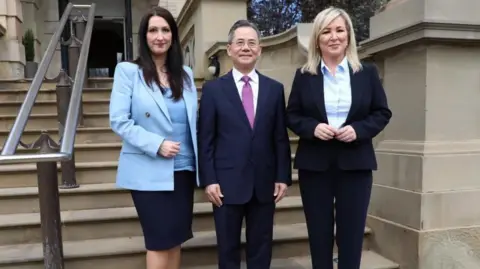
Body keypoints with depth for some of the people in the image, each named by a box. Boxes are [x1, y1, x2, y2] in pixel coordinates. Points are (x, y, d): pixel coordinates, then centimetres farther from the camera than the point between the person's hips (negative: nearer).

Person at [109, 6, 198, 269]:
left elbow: (193, 121, 11)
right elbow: (118, 121, -11)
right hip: (148, 173, -4)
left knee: (175, 238, 13)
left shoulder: (185, 74, 8)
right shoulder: (127, 71, -5)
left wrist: (200, 159, 0)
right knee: (160, 241, 2)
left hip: (182, 169, 4)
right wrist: (156, 145, -19)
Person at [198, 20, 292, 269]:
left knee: (261, 249, 13)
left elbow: (281, 137, 7)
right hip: (227, 183, -2)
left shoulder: (275, 88, 7)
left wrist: (283, 176, 2)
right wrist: (209, 180, -8)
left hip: (264, 183, 2)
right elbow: (205, 139, -2)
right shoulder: (213, 88, 1)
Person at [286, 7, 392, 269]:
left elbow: (382, 113, 5)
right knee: (319, 236, 9)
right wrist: (312, 128, -15)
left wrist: (358, 129, -13)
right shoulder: (304, 75, 3)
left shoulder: (367, 72, 4)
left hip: (355, 163, 0)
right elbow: (291, 115, 5)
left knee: (352, 235, 7)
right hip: (314, 164, 0)